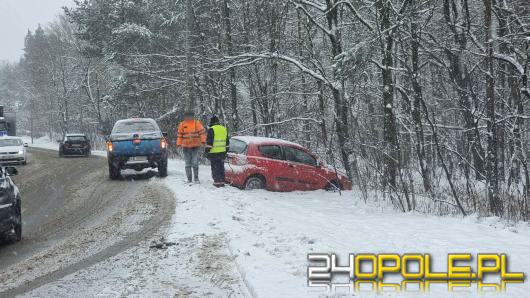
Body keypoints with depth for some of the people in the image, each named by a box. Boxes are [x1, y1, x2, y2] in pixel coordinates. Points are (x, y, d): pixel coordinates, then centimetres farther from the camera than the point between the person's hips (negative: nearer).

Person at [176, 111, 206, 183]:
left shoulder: (197, 123, 0)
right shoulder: (182, 124, 5)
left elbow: (202, 132, -2)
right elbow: (179, 134, 10)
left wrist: (203, 141, -14)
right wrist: (179, 143, 2)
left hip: (195, 146, -2)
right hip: (186, 147, 2)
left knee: (195, 163, -6)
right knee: (188, 164, 6)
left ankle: (196, 178, 4)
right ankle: (189, 179, 12)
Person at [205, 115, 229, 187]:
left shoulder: (211, 129, -10)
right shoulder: (224, 129, 13)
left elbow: (209, 141, -12)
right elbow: (227, 142, 19)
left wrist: (207, 150, -6)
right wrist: (226, 150, 26)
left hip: (214, 152, -7)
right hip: (222, 152, 7)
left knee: (215, 167, -2)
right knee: (221, 167, 13)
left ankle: (217, 182, -4)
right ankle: (222, 181, 15)